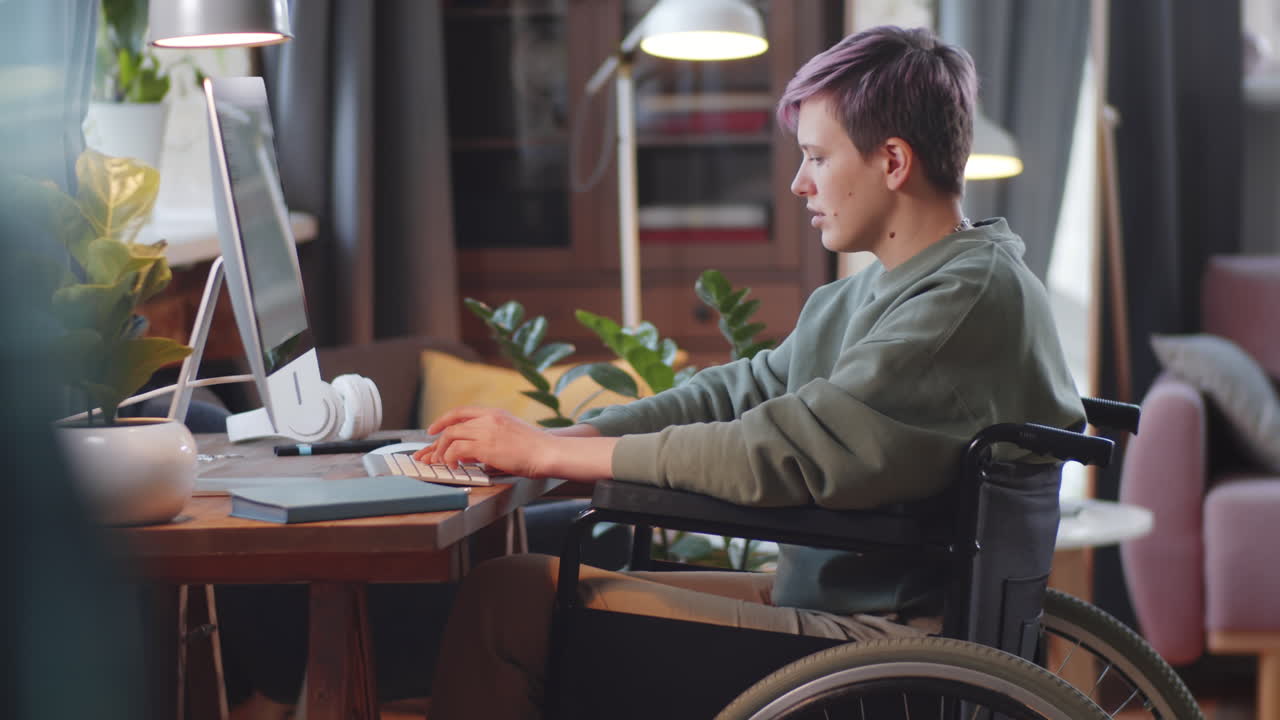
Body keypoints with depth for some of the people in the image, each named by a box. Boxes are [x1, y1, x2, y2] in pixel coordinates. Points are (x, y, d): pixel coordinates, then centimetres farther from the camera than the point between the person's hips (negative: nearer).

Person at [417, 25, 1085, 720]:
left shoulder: (977, 295, -17)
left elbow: (784, 451, -23)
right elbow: (738, 393, 13)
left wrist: (548, 452, -16)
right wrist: (554, 438, -1)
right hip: (818, 597, 10)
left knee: (508, 597, -12)